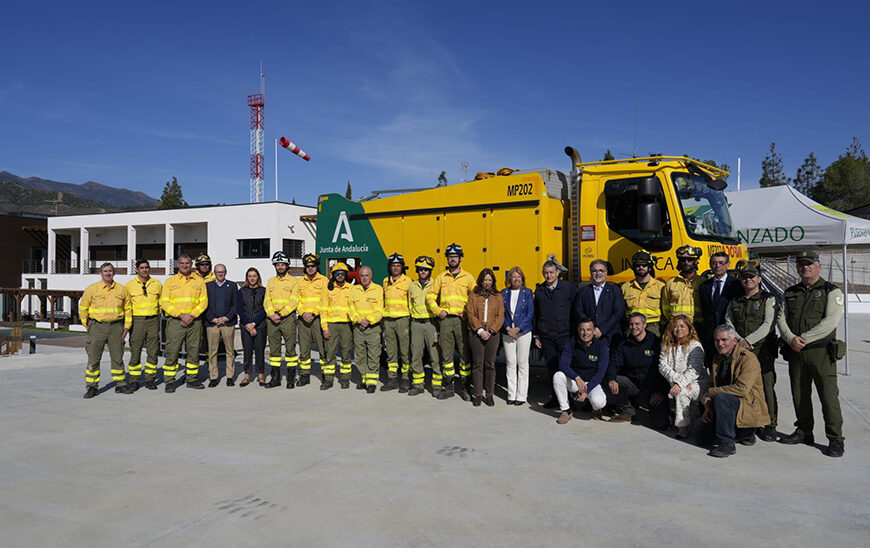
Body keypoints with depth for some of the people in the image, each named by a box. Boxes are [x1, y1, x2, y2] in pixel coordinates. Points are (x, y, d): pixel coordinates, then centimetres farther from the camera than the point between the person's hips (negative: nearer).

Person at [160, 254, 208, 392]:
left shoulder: (199, 281, 10)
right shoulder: (170, 281, 7)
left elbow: (204, 301, 4)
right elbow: (164, 302, -1)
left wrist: (191, 316, -10)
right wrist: (181, 315, -13)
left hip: (194, 322, 2)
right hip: (175, 322, -1)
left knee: (194, 352, 6)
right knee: (172, 352, -3)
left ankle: (192, 379, 18)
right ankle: (169, 382, 6)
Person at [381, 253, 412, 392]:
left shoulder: (408, 281, -2)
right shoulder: (385, 281, 14)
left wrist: (411, 316, -6)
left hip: (403, 319, -5)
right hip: (388, 320, 5)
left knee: (405, 350, -3)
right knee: (390, 351, 9)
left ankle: (406, 379, 4)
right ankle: (392, 379, 16)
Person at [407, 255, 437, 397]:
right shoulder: (412, 286, 13)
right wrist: (409, 323, 15)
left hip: (431, 323, -4)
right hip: (416, 325, 4)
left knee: (435, 356, -3)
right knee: (415, 356, 5)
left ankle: (437, 385, 6)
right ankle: (418, 385, 15)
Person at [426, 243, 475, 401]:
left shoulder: (468, 277, 5)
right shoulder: (441, 277, 11)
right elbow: (430, 295, 14)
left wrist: (468, 312, -7)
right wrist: (437, 311, 2)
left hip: (462, 320, -2)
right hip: (445, 319, 2)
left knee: (465, 353, -1)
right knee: (446, 355, 6)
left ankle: (464, 386, 9)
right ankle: (448, 387, 15)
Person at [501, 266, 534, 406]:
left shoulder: (527, 292, 2)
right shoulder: (504, 293, 7)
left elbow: (530, 313, -3)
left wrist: (517, 329, -10)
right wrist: (507, 328, -9)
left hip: (523, 332, -2)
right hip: (507, 333, 2)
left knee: (522, 363, 2)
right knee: (510, 364, 4)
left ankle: (521, 395, 8)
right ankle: (511, 395, 11)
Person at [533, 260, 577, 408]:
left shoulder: (568, 287, 0)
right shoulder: (539, 291, 11)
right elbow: (536, 314, 16)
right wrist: (536, 335, 14)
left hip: (565, 335, -3)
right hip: (546, 336, 3)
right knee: (551, 367, 7)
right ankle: (555, 397, 15)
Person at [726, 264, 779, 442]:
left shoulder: (768, 299, 3)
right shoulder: (735, 301, 16)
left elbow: (768, 325, -7)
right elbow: (728, 323, 10)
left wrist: (747, 340, -14)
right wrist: (739, 340, -7)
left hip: (763, 350, -4)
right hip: (739, 350, 4)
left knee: (766, 386, -5)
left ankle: (770, 425, 4)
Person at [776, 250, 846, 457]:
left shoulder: (831, 291, 1)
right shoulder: (789, 293, 15)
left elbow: (831, 321, -11)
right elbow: (781, 319, 8)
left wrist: (804, 338, -16)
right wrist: (791, 339, -11)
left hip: (821, 352, -4)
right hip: (795, 353, 4)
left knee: (829, 395, -5)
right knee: (799, 395, 10)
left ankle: (836, 439, 5)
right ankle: (804, 432, 24)